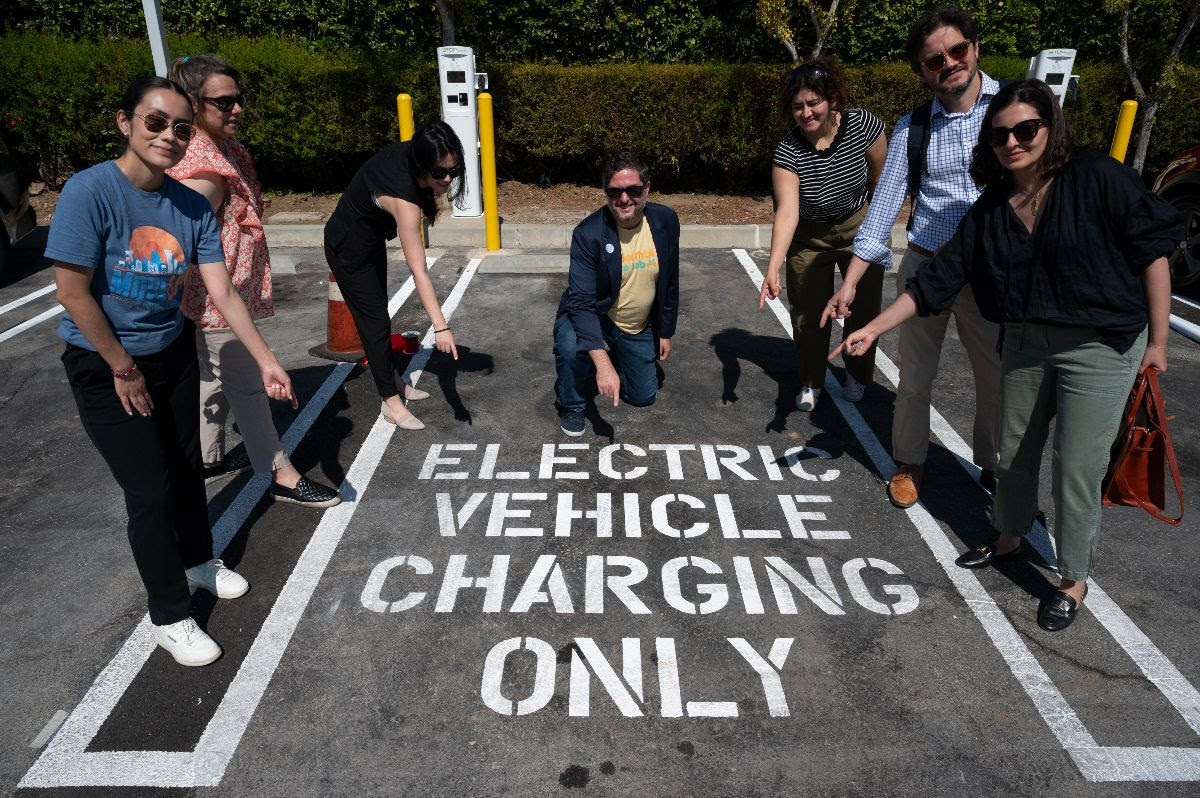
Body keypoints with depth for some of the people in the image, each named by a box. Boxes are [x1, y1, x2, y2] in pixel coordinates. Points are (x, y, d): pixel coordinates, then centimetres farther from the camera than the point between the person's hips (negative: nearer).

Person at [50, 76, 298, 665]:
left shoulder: (193, 206, -7)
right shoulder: (90, 191, -21)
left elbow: (222, 293, -7)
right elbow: (73, 294, -20)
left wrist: (266, 361, -12)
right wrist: (124, 369, -14)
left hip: (173, 353, 5)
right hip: (104, 367, -5)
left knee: (187, 467, 16)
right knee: (151, 489, -2)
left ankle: (198, 561, 44)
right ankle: (170, 619, 17)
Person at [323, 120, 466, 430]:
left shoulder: (410, 153, -21)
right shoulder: (403, 198, -42)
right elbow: (418, 271, -45)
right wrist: (440, 326, -48)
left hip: (373, 238, 9)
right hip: (350, 249, -9)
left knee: (378, 311, 18)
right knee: (375, 321, -3)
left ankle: (392, 381, 33)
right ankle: (391, 403, 8)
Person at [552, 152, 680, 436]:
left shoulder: (666, 221, -14)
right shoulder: (588, 234, -28)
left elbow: (669, 282, 0)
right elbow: (581, 301, -33)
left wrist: (665, 332, 7)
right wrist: (603, 363, -43)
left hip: (639, 327, 4)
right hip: (594, 316, -4)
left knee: (643, 397, 13)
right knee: (569, 345, -37)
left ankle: (621, 358, 46)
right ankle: (572, 405, -4)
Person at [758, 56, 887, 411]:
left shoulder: (864, 125, -23)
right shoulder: (788, 151, -27)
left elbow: (880, 181, -6)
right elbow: (786, 211, -38)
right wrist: (772, 270, -49)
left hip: (859, 227, 1)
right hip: (808, 238, -1)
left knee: (863, 307, 10)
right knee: (808, 311, 4)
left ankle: (857, 376, 35)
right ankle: (810, 382, 26)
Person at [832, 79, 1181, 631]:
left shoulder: (1098, 179, -15)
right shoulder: (990, 210, -1)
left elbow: (1153, 251, -9)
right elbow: (937, 278, -2)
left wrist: (1157, 341, -7)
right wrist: (874, 329, -7)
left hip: (1101, 348, -5)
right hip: (1025, 345, 5)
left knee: (1076, 469, 0)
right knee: (1014, 454, 17)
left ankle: (1074, 580, 22)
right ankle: (1009, 537, 43)